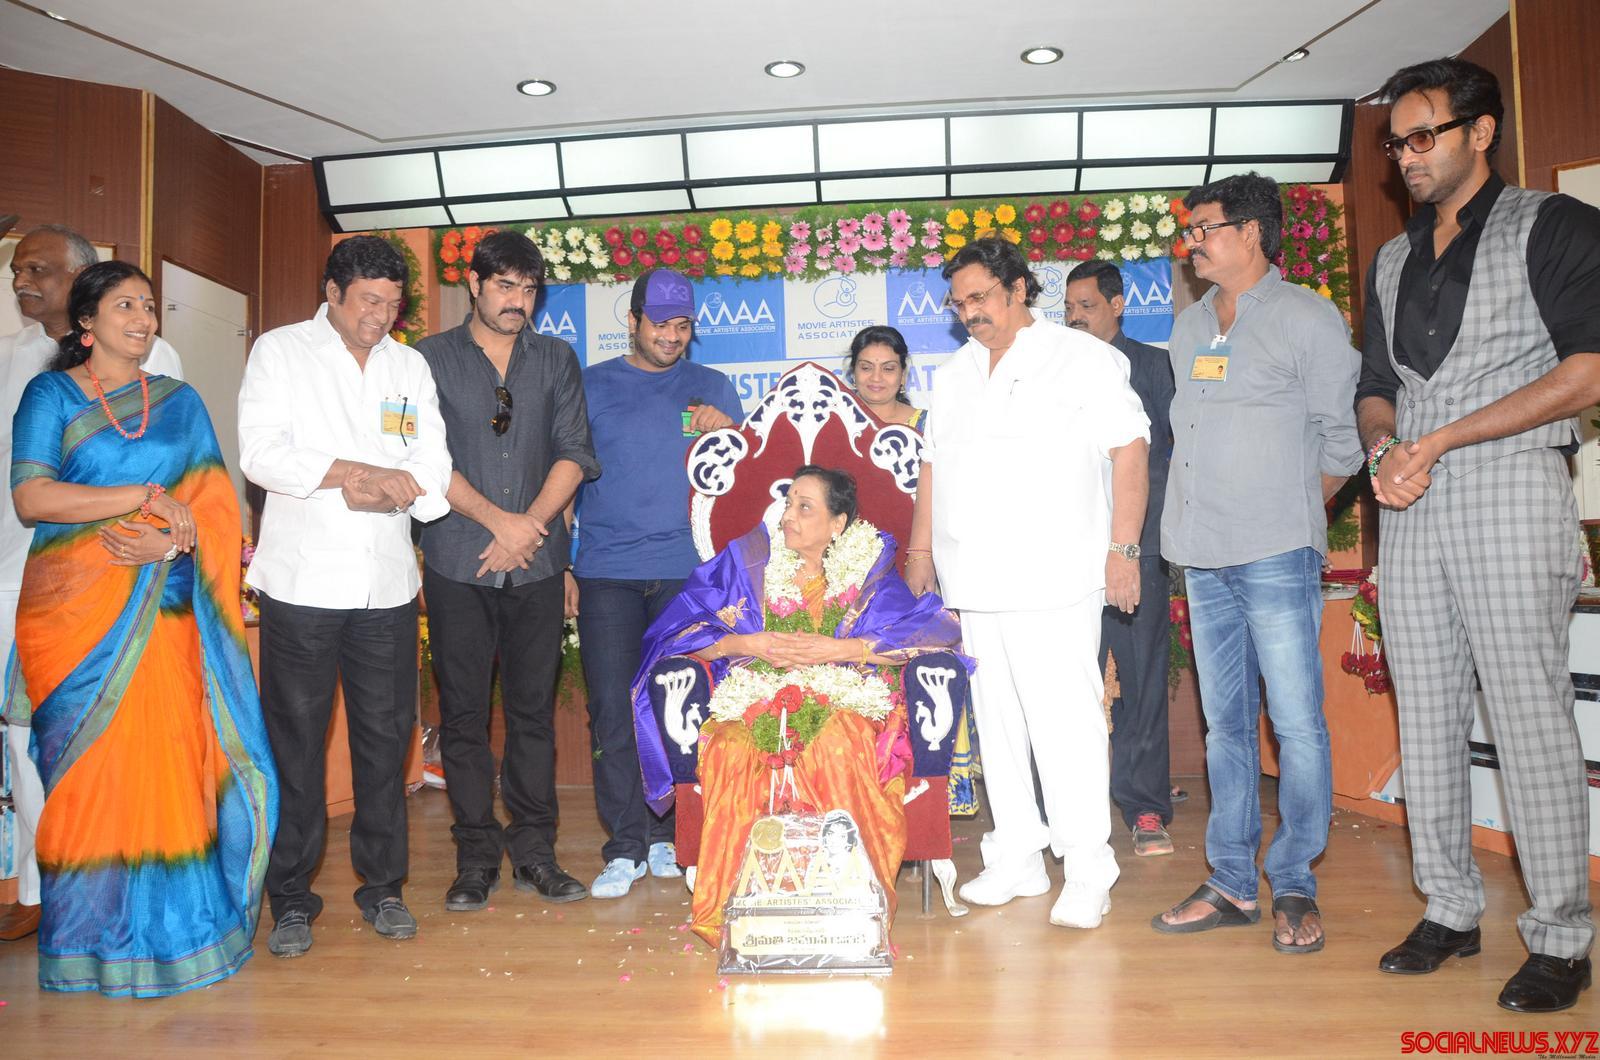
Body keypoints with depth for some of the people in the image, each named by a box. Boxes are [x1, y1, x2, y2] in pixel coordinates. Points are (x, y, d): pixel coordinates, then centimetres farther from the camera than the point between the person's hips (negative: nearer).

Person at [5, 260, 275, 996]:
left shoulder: (180, 402, 13)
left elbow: (212, 503, 6)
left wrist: (174, 542, -14)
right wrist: (149, 497, -12)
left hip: (163, 610, 2)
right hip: (76, 610, -2)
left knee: (167, 761, 0)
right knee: (87, 768, 1)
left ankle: (169, 922, 10)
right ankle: (92, 933, 13)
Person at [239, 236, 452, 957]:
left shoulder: (410, 367, 15)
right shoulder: (279, 352, 5)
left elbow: (433, 471, 7)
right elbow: (260, 453, -8)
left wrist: (381, 489, -12)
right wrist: (361, 474, -12)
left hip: (388, 582, 3)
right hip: (302, 580, -3)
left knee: (386, 738, 6)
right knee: (296, 741, 2)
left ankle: (381, 885, 20)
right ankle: (291, 898, 15)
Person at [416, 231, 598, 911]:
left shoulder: (556, 359, 12)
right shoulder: (431, 359, 6)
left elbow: (574, 451, 3)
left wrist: (531, 524, -9)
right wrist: (498, 520, -11)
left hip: (536, 562, 2)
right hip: (458, 561, -1)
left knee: (534, 707, 5)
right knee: (463, 712, 3)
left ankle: (534, 853, 15)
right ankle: (476, 857, 14)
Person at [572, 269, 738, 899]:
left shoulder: (713, 389, 12)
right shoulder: (590, 386, 11)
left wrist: (730, 435, -9)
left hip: (687, 571, 1)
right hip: (606, 573, 0)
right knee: (612, 712, -3)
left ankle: (668, 837, 16)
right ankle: (626, 847, 6)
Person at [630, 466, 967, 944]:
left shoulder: (868, 566, 8)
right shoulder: (748, 560, 12)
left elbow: (935, 630, -6)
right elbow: (676, 631, 8)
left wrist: (836, 648, -12)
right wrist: (751, 644, -8)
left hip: (843, 701, -1)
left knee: (836, 746, -37)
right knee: (731, 750, -34)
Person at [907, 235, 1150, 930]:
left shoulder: (1084, 358, 2)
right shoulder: (955, 374, 20)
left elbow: (1129, 449, -4)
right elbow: (934, 465, 22)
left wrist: (1123, 547, -11)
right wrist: (921, 547, 16)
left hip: (1054, 580, -6)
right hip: (974, 581, 6)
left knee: (1064, 719, -8)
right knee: (997, 721, 8)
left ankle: (1087, 872, 4)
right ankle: (1016, 859, 19)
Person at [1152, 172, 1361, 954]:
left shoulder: (1307, 317, 0)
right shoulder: (1189, 327, 17)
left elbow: (1342, 441, 0)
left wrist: (1289, 511, 4)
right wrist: (1199, 520, 10)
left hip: (1276, 554, -6)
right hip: (1204, 557, 6)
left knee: (1296, 722, -2)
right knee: (1226, 724, 9)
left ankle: (1293, 887, 12)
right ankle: (1232, 884, 18)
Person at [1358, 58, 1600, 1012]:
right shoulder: (1392, 262, 20)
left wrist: (1441, 439, -13)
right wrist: (1386, 449, -2)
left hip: (1510, 489, -6)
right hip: (1411, 505, 6)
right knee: (1427, 719, 8)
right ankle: (1451, 911, 19)